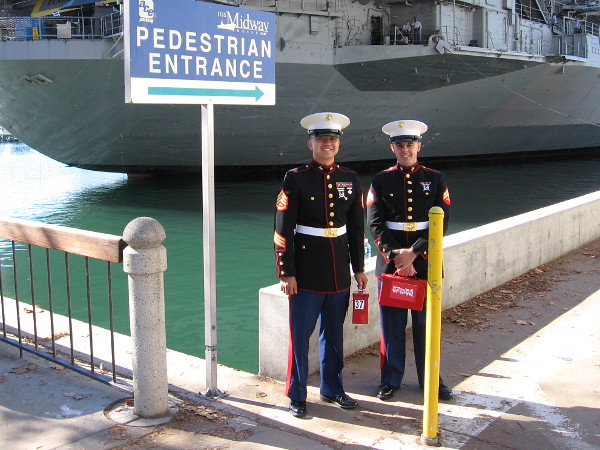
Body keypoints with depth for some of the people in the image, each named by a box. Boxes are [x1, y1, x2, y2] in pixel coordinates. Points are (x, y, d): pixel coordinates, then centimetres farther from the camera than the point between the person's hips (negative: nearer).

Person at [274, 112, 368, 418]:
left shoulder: (350, 180, 7)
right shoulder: (295, 179, -7)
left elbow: (357, 228, 12)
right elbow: (283, 230, -9)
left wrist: (359, 268, 11)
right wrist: (286, 273, -12)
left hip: (339, 270, 4)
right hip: (306, 270, -4)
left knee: (334, 333, 15)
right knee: (300, 334, 3)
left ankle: (332, 389, 31)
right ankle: (297, 395, 18)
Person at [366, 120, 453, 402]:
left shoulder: (435, 179, 2)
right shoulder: (381, 181, 3)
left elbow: (441, 224, -5)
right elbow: (375, 224, -3)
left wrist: (413, 253, -15)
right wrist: (395, 256, -14)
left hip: (425, 262, 0)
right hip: (390, 261, 0)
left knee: (427, 323, 9)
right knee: (391, 323, 8)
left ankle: (430, 379, 24)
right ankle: (391, 379, 22)